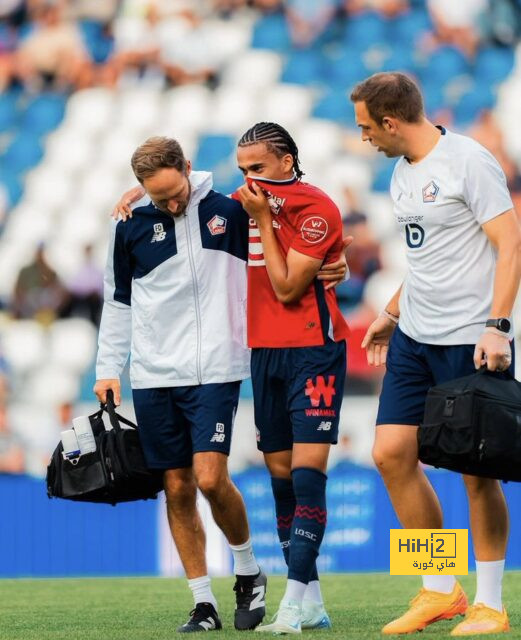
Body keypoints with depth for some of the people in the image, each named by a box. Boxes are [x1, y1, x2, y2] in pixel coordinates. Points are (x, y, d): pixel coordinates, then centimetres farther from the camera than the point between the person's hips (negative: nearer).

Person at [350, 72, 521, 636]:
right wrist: (392, 312, 25)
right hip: (414, 337, 8)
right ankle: (440, 591, 14)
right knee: (391, 453, 3)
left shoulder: (468, 161, -13)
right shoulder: (402, 173, 12)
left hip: (470, 340, -8)